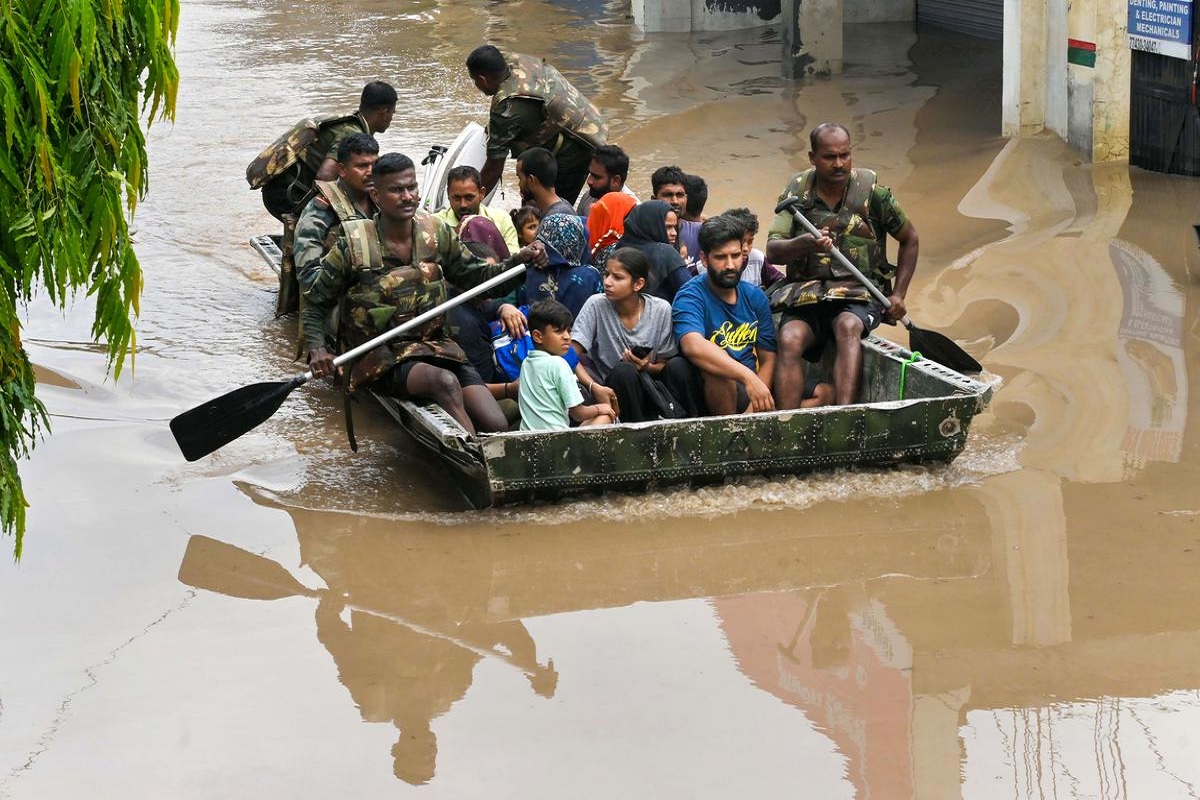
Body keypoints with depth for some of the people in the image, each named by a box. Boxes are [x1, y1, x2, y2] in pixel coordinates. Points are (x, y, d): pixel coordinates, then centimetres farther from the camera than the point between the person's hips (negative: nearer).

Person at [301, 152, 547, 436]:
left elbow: (477, 276, 13)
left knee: (496, 425, -17)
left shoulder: (437, 233, 5)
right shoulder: (354, 246, -6)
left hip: (435, 346, 5)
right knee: (445, 382, -36)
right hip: (382, 357, -5)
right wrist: (317, 349, -16)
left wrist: (520, 261, -5)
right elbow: (314, 303, 2)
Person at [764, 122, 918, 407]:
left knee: (848, 326, -35)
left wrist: (898, 295, 5)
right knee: (790, 338, -29)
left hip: (859, 290, -1)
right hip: (806, 292, 2)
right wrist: (804, 243, -29)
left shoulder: (871, 190, 0)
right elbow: (772, 252, -6)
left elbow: (909, 239, 13)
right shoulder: (797, 191, 3)